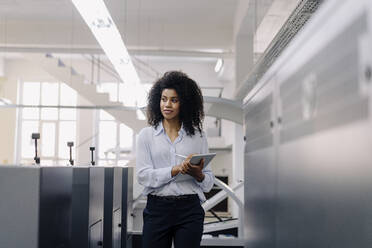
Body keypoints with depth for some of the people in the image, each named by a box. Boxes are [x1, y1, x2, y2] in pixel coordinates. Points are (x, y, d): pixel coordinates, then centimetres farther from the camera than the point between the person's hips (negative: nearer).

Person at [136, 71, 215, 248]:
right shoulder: (146, 135, 5)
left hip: (189, 210, 1)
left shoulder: (198, 135, 7)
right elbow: (143, 176, -7)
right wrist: (177, 169, -17)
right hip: (157, 209, 0)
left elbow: (209, 182, 7)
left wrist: (198, 174, -15)